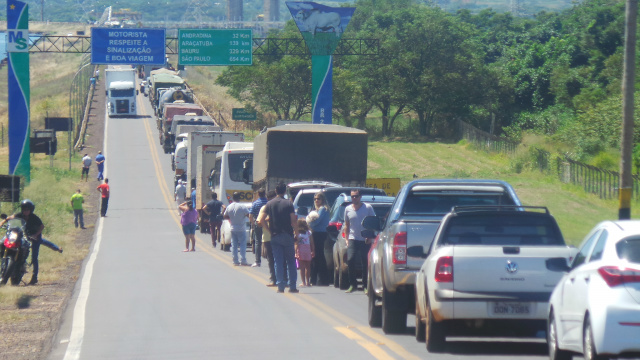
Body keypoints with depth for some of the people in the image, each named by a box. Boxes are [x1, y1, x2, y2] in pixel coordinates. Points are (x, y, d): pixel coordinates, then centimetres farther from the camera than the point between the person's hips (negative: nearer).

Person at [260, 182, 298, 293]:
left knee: (278, 262, 4)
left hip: (275, 236, 1)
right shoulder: (289, 204, -4)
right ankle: (292, 286, 4)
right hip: (287, 235, -1)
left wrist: (268, 229, 7)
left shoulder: (269, 204, 2)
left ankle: (280, 286, -1)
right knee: (291, 261, 6)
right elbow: (293, 221, -9)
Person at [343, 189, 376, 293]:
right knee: (350, 260, -14)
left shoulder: (368, 207, 0)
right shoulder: (348, 209, 10)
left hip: (365, 240, -2)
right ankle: (352, 284, -4)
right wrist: (346, 239, 7)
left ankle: (365, 286, 9)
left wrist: (370, 237, -7)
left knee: (366, 263, -1)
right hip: (353, 239, 2)